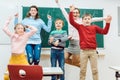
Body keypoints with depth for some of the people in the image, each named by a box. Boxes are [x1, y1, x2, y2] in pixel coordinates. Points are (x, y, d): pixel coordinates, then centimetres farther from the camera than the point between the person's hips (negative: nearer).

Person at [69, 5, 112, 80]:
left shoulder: (94, 27, 6)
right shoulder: (80, 27, 4)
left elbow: (104, 32, 2)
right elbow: (72, 21, -5)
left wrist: (108, 23, -10)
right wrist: (71, 11, -14)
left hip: (93, 51, 1)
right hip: (84, 51, -1)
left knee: (95, 69, 6)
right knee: (83, 69, 7)